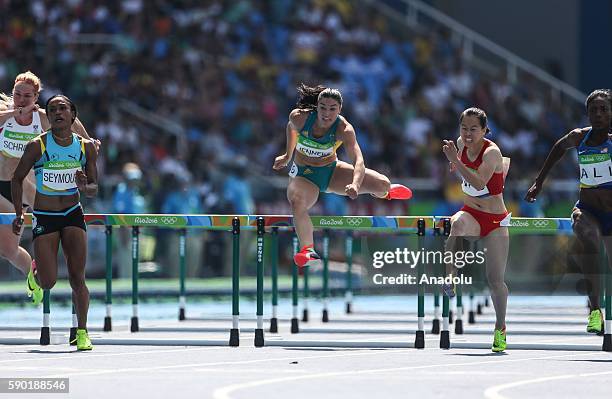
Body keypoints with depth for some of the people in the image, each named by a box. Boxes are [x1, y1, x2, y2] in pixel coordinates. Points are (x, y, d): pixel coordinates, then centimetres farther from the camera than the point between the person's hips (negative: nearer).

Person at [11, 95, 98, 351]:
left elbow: (94, 189, 8)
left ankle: (82, 332, 0)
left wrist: (83, 187, -16)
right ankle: (35, 273, 30)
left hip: (73, 214, 2)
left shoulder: (86, 147, 0)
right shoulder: (37, 146, -7)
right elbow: (17, 178, 4)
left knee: (77, 278, -8)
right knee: (48, 283, -7)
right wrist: (19, 214, -5)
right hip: (44, 217, -1)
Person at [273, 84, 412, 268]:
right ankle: (308, 250, -26)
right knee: (297, 203, -39)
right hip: (303, 175, -1)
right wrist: (288, 155, 20)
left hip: (332, 170, 1)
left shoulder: (344, 129, -24)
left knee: (382, 184, -10)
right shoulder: (299, 117, -21)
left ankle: (384, 193, 31)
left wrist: (355, 184, -57)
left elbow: (358, 160, -37)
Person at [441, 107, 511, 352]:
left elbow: (479, 183, -36)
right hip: (470, 213, 4)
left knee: (495, 280, -2)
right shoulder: (462, 144, 0)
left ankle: (500, 328, 17)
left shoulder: (492, 152, -18)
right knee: (457, 224, -38)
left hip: (495, 220, -4)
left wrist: (456, 160, -40)